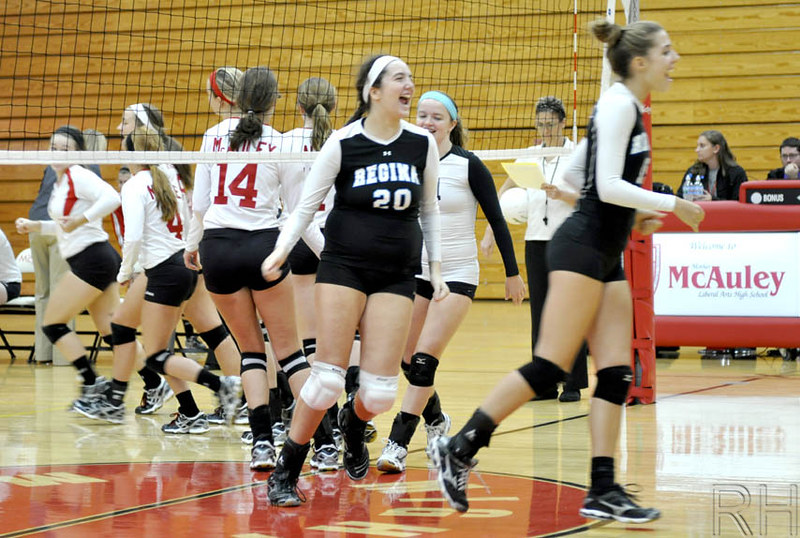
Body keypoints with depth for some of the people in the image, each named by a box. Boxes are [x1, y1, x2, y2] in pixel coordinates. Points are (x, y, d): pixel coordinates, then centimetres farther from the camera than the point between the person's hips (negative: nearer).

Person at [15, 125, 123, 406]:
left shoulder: (78, 175, -13)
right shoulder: (60, 182, 16)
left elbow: (112, 198, -30)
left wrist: (79, 220, -31)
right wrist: (34, 226, 17)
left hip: (90, 259, -10)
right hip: (101, 258, 10)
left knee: (53, 324, -2)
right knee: (111, 332, 8)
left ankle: (92, 383, -3)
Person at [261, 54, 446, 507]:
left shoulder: (423, 143, 3)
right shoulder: (343, 142, -6)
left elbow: (429, 211, 15)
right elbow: (307, 204, 1)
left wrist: (437, 269, 12)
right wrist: (282, 249, -13)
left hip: (397, 274, 3)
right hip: (344, 266, -2)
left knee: (380, 391, -6)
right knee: (328, 378, -11)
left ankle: (354, 421, 32)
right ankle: (285, 473, 4)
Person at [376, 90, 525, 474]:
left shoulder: (468, 165, -9)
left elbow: (496, 219, -3)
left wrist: (512, 272, -2)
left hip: (457, 273, -4)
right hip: (415, 271, 4)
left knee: (424, 359, -15)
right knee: (409, 361, 6)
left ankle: (398, 444, -14)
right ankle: (436, 420, 34)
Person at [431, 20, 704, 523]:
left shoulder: (626, 109, 18)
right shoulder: (618, 104, -10)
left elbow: (573, 173, 23)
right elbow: (609, 185, -19)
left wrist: (634, 215, 19)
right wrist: (672, 205, -12)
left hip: (606, 256, 10)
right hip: (582, 249, -10)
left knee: (617, 374, 3)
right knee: (550, 367, -12)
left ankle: (603, 491, 1)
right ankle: (459, 448, -7)